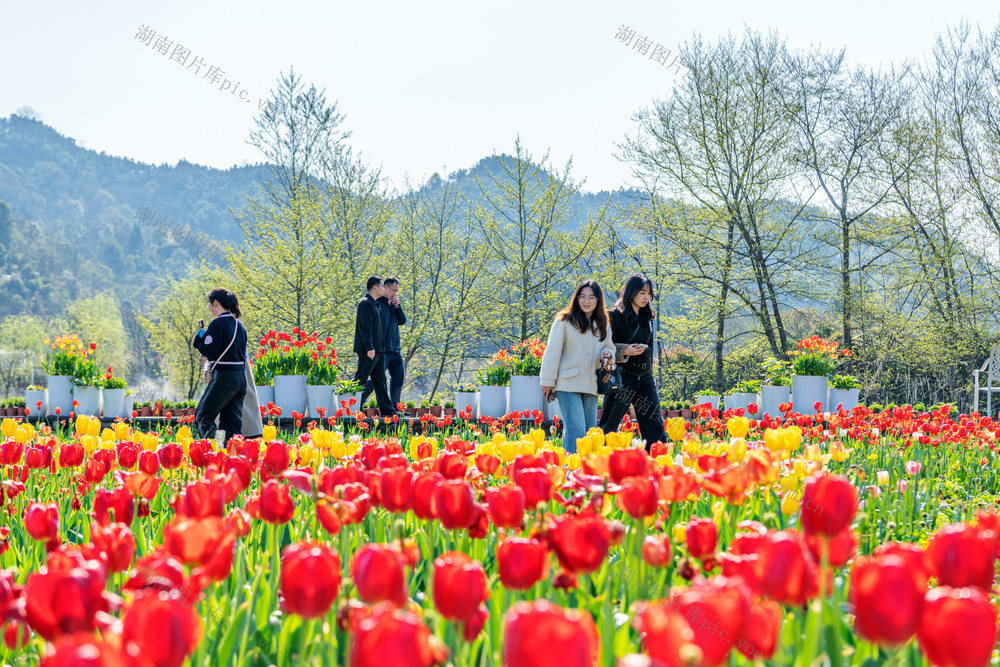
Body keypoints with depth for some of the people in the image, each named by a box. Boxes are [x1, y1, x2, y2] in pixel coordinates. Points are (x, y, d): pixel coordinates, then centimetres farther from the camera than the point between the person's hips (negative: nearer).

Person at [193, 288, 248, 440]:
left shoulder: (217, 324, -12)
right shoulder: (239, 325, 14)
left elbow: (209, 352, -15)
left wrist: (199, 338, 3)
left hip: (224, 377, -8)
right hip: (241, 377, 8)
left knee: (203, 416, 2)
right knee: (233, 422, 11)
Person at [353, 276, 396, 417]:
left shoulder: (373, 304, 20)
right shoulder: (365, 303, -11)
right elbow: (366, 327, -18)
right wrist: (370, 347, -23)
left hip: (377, 349, 10)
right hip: (368, 350, -10)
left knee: (380, 379, 8)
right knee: (360, 380, -5)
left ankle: (386, 409, 8)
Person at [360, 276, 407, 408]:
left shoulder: (393, 304, 16)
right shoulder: (377, 303, -8)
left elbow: (402, 321, 12)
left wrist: (397, 306, -2)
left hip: (395, 349, 8)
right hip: (383, 350, -8)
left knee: (398, 378, 5)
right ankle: (359, 402, 5)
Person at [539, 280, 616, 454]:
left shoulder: (602, 326, 15)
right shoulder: (564, 322, -2)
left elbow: (609, 347, 26)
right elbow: (552, 352, -2)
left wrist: (607, 354, 0)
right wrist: (548, 381, -5)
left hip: (591, 386, 6)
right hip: (568, 385, -6)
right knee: (575, 431, -16)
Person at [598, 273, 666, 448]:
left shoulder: (647, 318, 15)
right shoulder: (615, 316, -4)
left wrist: (648, 371, 16)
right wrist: (624, 351, -21)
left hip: (645, 379, 6)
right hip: (622, 378, -6)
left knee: (655, 427, -2)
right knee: (609, 427, -3)